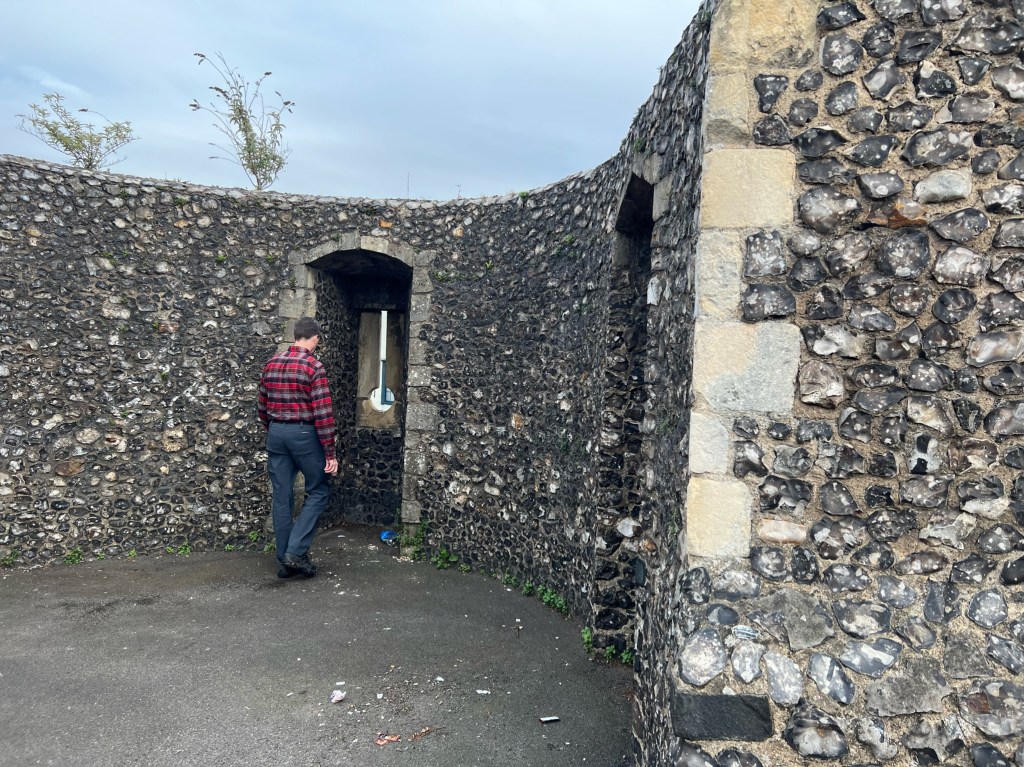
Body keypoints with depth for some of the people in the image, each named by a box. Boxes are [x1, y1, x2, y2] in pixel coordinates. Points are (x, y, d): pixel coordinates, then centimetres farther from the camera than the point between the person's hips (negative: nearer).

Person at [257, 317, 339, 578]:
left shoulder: (272, 363, 8)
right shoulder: (313, 366, -11)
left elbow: (261, 406, 14)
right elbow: (322, 412, -15)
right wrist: (330, 452, -12)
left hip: (276, 433, 6)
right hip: (303, 434, -6)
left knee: (282, 498, 10)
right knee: (319, 491, 9)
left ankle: (285, 561, 17)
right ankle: (296, 552, -1)